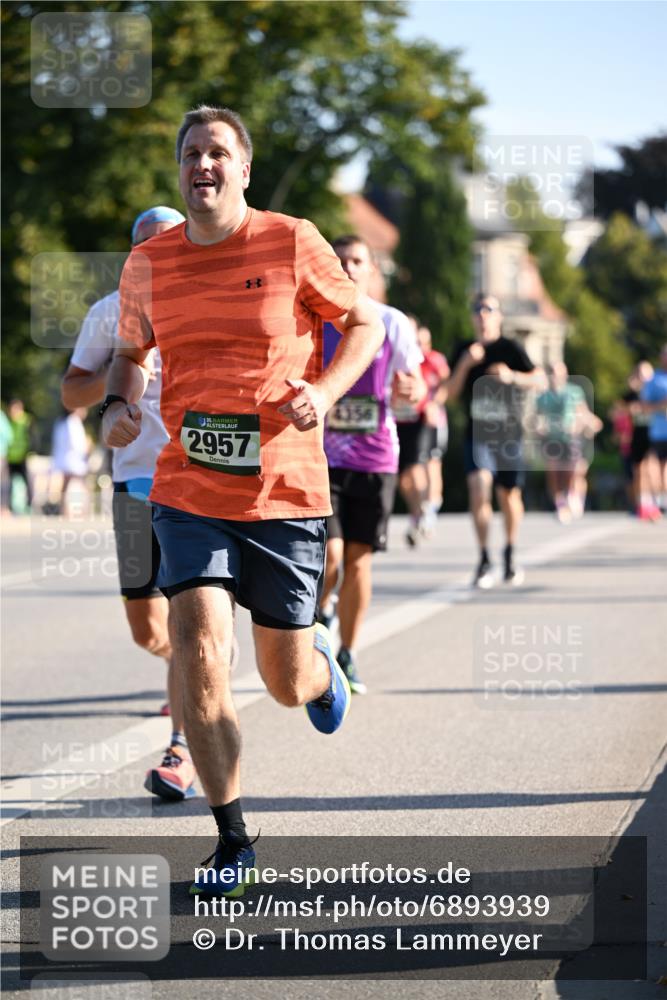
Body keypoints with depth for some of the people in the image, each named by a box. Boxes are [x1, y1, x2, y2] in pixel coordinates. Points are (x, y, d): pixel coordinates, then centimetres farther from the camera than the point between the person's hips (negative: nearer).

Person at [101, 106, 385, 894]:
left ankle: (321, 663, 47)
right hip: (188, 494, 1)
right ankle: (231, 838, 1)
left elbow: (365, 324, 5)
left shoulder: (292, 243, -4)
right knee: (198, 658, -15)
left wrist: (323, 391, -13)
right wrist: (119, 403, -1)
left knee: (287, 685, 6)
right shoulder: (148, 264, 4)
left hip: (285, 494, -1)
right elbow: (132, 350, 20)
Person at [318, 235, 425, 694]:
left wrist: (410, 390, -19)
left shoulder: (392, 324, 3)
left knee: (358, 559, 3)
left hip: (375, 458, 1)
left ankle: (348, 656, 17)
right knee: (329, 556, -14)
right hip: (319, 456, -1)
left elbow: (418, 388, 3)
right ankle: (320, 611, 18)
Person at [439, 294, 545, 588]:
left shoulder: (510, 348, -1)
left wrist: (512, 376, -25)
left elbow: (540, 380, -8)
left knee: (509, 496, 8)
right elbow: (451, 392, 7)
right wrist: (464, 364, -8)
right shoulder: (464, 351, 10)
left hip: (508, 434, -1)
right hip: (477, 434, 1)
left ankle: (509, 556, 31)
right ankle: (484, 560, -11)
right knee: (478, 487, -18)